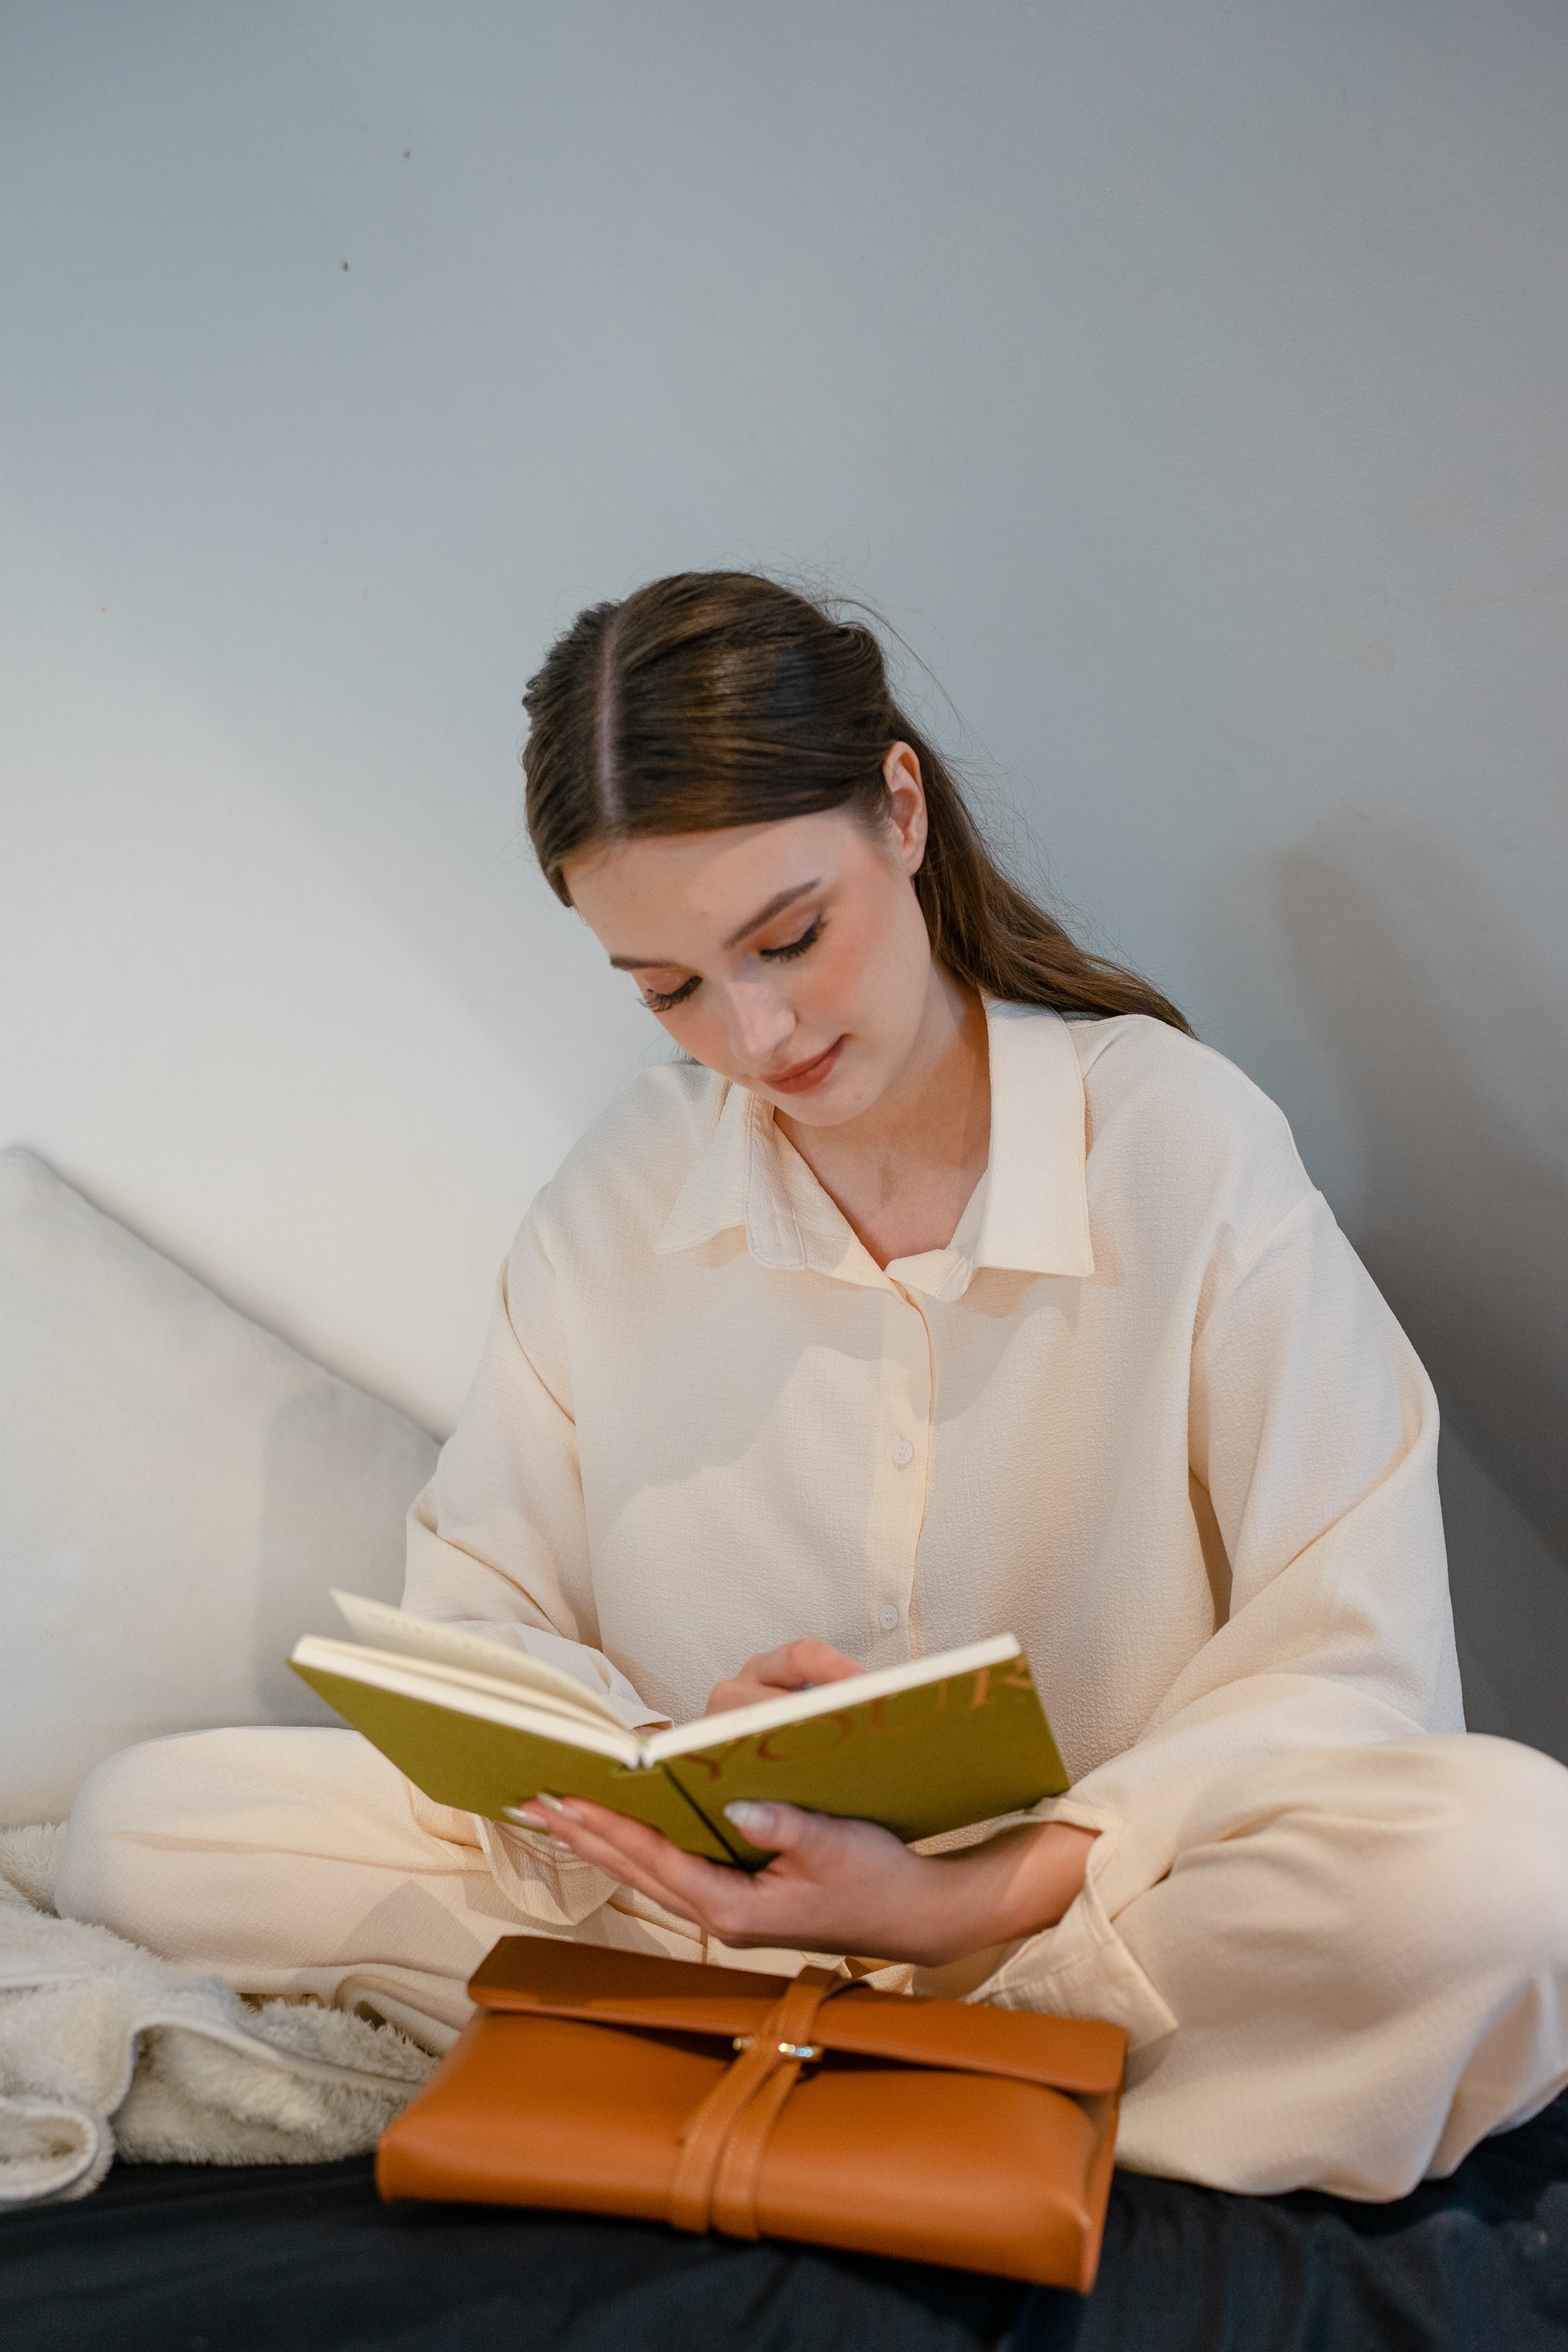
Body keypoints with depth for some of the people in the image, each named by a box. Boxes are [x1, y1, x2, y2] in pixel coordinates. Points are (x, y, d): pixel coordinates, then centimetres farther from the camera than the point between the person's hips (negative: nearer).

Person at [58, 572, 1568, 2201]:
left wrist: (973, 1899, -26)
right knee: (142, 1828, -15)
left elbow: (1350, 1656, -13)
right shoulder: (619, 1198, 1)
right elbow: (480, 1614, 2)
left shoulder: (1186, 1145, -10)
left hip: (1118, 1890, -2)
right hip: (719, 1879, 3)